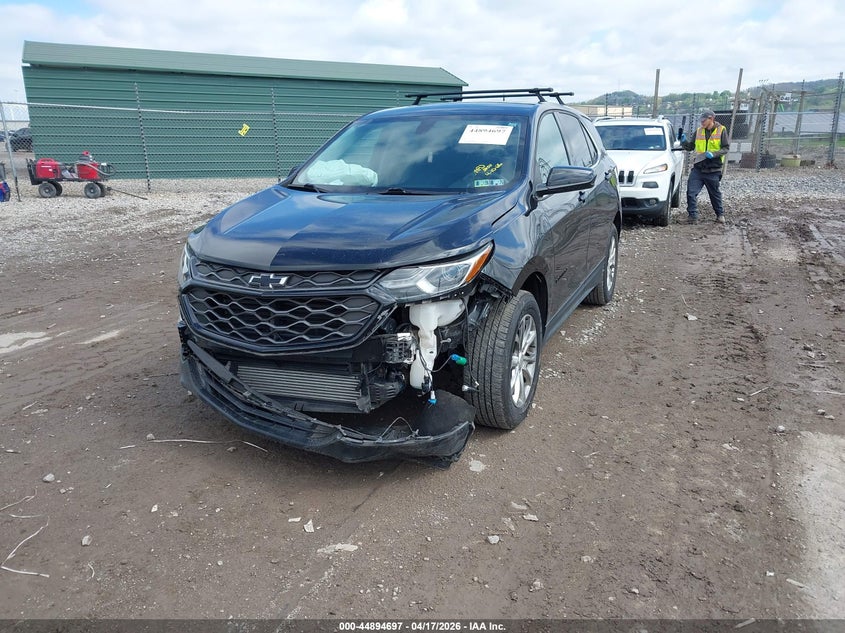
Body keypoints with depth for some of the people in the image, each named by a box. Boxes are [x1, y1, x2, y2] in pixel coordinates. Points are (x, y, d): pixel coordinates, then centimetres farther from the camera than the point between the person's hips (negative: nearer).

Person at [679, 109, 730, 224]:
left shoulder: (721, 130, -2)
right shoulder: (699, 131, 7)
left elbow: (726, 148, -4)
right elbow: (690, 147, 13)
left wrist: (713, 154, -20)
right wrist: (684, 141, -6)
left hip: (713, 170, -3)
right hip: (698, 168, 3)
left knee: (715, 194, 11)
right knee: (691, 192, -10)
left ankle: (720, 214, 29)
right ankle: (693, 215, 0)